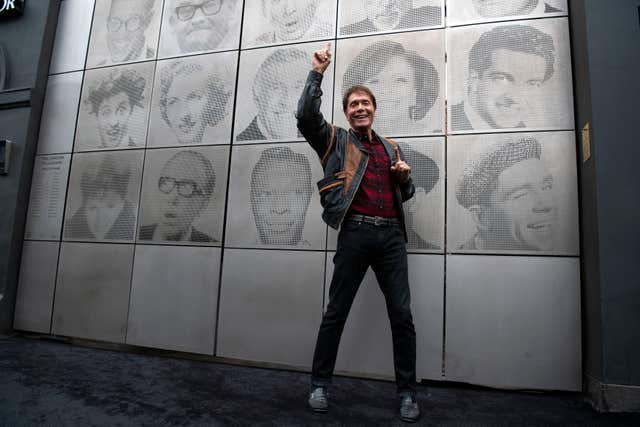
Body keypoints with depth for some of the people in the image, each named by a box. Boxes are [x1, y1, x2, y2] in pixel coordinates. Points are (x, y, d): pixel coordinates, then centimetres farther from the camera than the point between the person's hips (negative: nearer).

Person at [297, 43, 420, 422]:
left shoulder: (392, 147, 21)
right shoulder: (336, 140, 10)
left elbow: (406, 195, 25)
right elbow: (307, 117, -7)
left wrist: (405, 177, 4)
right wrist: (317, 74, -10)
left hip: (392, 235, 4)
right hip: (355, 233, -3)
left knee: (402, 315, 4)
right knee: (336, 313, 4)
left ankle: (408, 392, 17)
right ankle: (320, 385, 19)